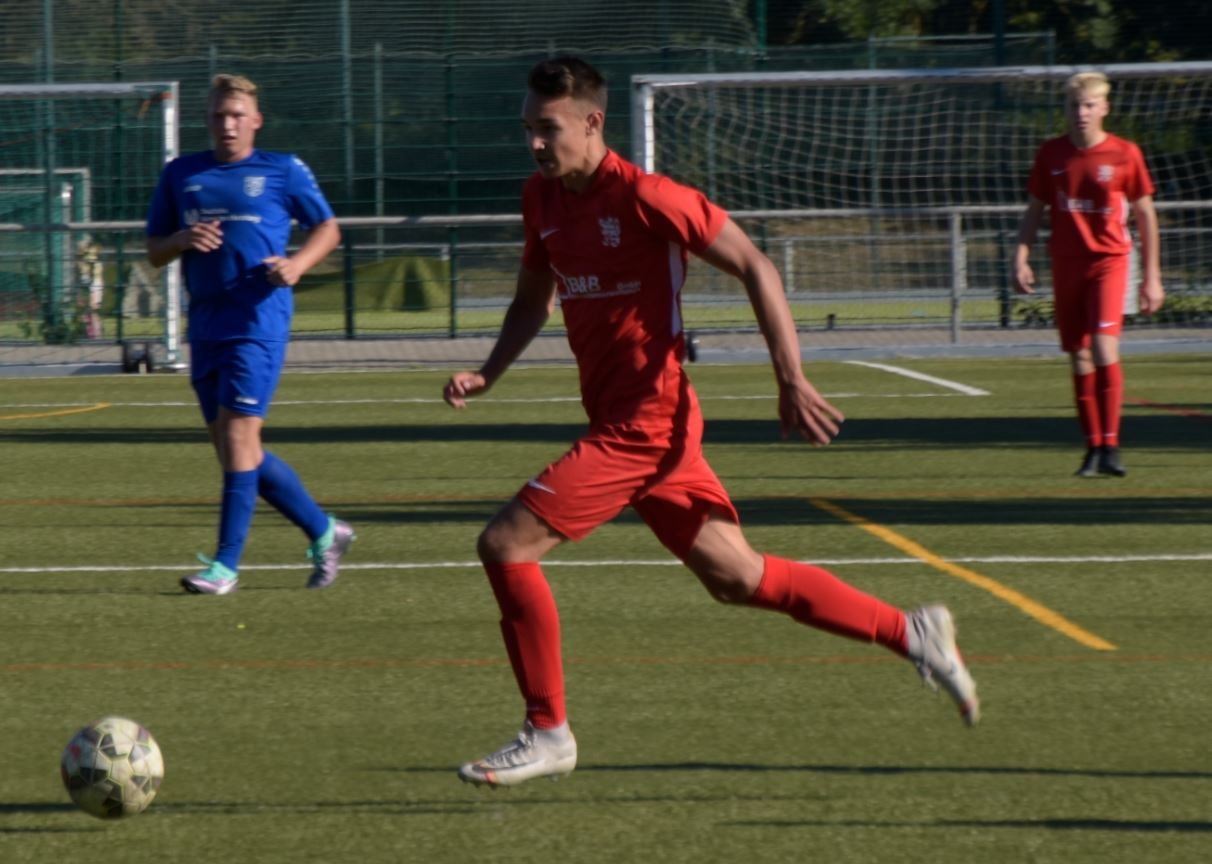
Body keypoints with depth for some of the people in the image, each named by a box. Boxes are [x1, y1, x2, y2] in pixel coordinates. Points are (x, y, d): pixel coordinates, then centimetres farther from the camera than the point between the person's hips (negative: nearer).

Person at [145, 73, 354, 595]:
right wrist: (182, 240, -6)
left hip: (258, 319, -6)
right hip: (206, 324, 6)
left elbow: (327, 229, 10)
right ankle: (324, 532, 22)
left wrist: (297, 264, -9)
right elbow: (154, 252, 16)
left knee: (238, 432, -14)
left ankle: (227, 564, -11)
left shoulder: (283, 171, 2)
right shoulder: (181, 175, 13)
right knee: (233, 447, 7)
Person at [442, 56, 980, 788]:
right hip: (615, 418, 8)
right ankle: (910, 633, 23)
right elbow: (534, 296, 25)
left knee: (506, 544, -13)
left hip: (645, 419, -8)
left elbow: (754, 267, -10)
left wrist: (792, 381, -13)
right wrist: (488, 375, 8)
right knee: (736, 577, 13)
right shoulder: (544, 197, 9)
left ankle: (548, 732, -2)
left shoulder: (645, 197, -15)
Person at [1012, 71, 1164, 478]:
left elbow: (1145, 214, 4)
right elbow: (1034, 210, 12)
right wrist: (1021, 258, -1)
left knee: (1104, 347, -19)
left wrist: (1151, 276, 3)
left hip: (1109, 260, -3)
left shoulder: (1125, 154, -3)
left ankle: (1110, 446, -14)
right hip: (1066, 262, 3)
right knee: (1079, 358, 5)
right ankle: (1093, 447, 13)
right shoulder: (1051, 154, 4)